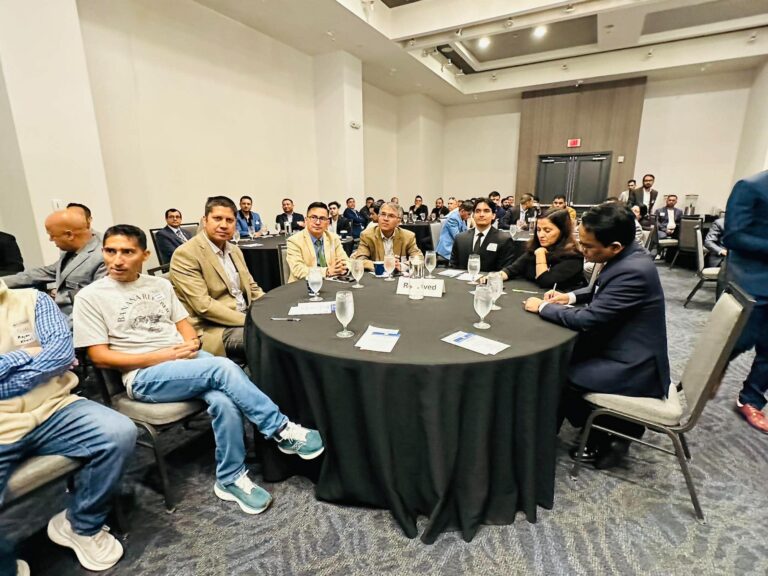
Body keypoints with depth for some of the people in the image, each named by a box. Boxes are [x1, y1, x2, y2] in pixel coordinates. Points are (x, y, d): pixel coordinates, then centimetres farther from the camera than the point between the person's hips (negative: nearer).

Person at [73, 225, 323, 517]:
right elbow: (100, 356, -3)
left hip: (187, 360, 4)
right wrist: (160, 356, -13)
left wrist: (192, 343, -9)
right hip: (144, 376, -4)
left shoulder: (161, 284, 14)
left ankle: (231, 479, -8)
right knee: (223, 367, -31)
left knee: (224, 401, -29)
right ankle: (282, 430, -19)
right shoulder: (90, 296, 2)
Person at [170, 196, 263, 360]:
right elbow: (203, 305, -20)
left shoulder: (235, 250, 13)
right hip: (214, 329, -8)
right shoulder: (185, 254, -12)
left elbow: (252, 288, 17)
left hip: (246, 318, 8)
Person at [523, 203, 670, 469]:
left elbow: (587, 319, -27)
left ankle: (612, 433, 15)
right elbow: (600, 291, 18)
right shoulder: (626, 257, -1)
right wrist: (570, 296, 2)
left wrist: (542, 307, -14)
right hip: (622, 348, 9)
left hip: (633, 368, -9)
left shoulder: (632, 271, -30)